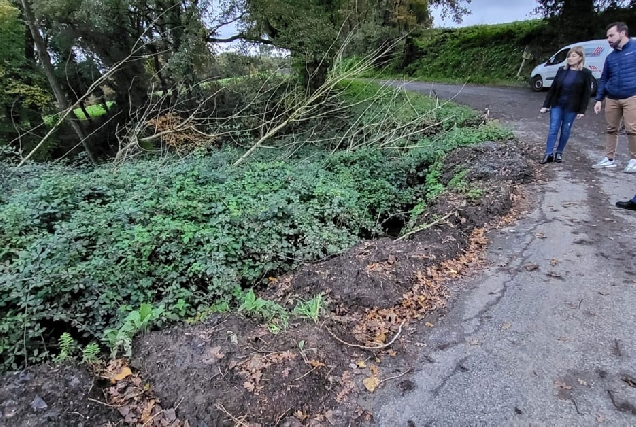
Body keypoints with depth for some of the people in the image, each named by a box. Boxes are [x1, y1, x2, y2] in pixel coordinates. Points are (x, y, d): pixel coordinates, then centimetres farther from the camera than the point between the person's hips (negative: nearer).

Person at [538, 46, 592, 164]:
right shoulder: (562, 70, 4)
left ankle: (559, 153, 18)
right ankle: (549, 154, -5)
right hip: (557, 104, 2)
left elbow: (587, 93, -5)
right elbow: (553, 88, 6)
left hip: (572, 107, -2)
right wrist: (546, 105, 1)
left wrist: (582, 110, -10)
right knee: (553, 129, -3)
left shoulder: (585, 73, -5)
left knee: (565, 130, 6)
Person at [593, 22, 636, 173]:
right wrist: (599, 99, 12)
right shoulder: (610, 57, 15)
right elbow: (603, 79, 19)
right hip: (611, 99, 5)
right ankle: (609, 159, 15)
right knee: (611, 130, 8)